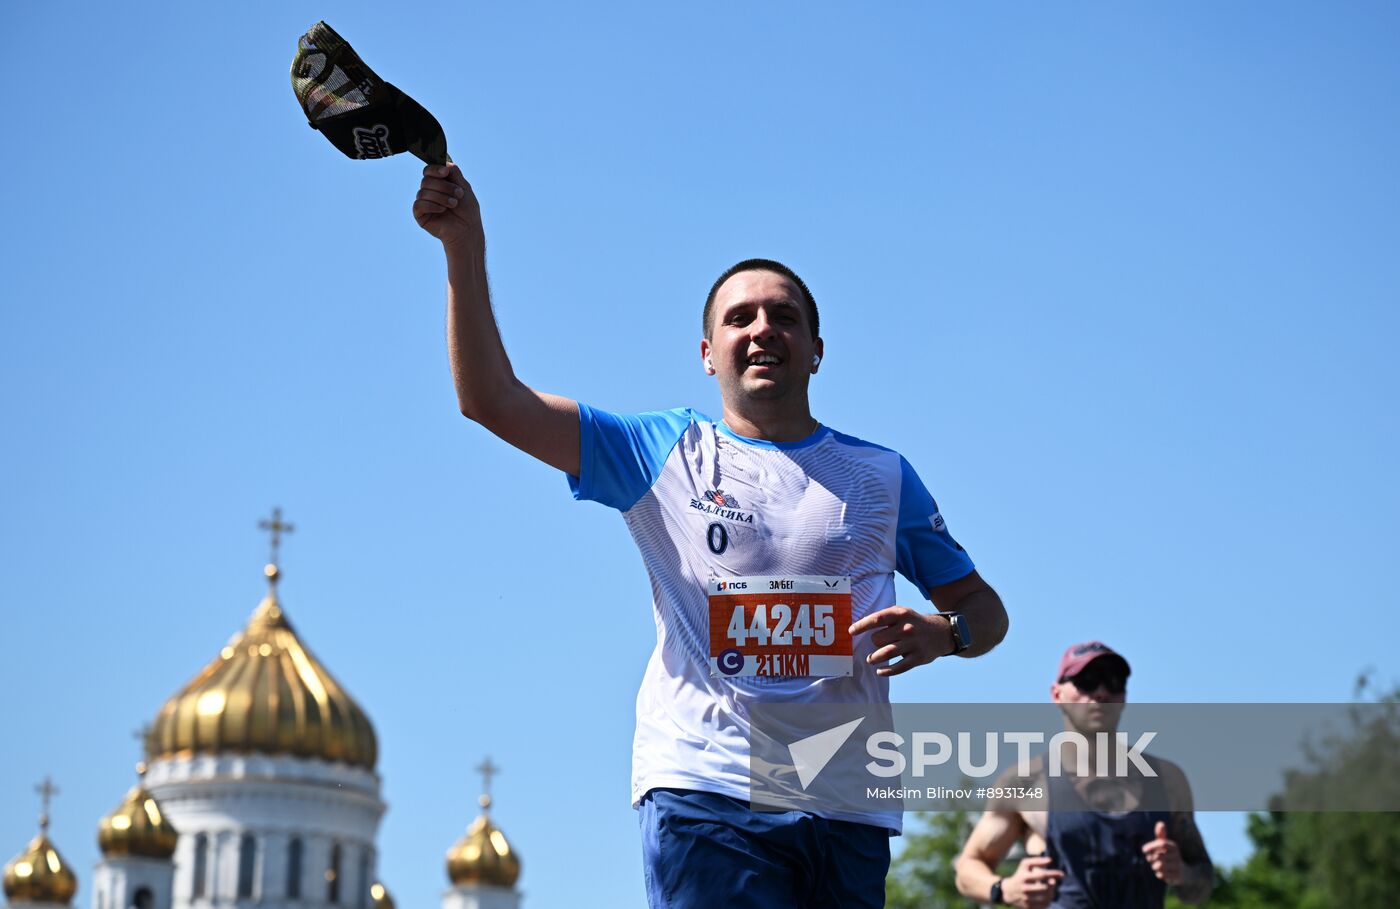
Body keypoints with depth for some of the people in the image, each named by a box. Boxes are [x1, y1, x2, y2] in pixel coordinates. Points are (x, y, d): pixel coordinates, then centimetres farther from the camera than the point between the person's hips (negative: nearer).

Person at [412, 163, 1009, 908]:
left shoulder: (881, 476, 17)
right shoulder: (663, 454, 12)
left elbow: (984, 607, 22)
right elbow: (491, 400, 5)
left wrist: (942, 635, -2)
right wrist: (465, 247, -2)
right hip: (703, 791, -3)